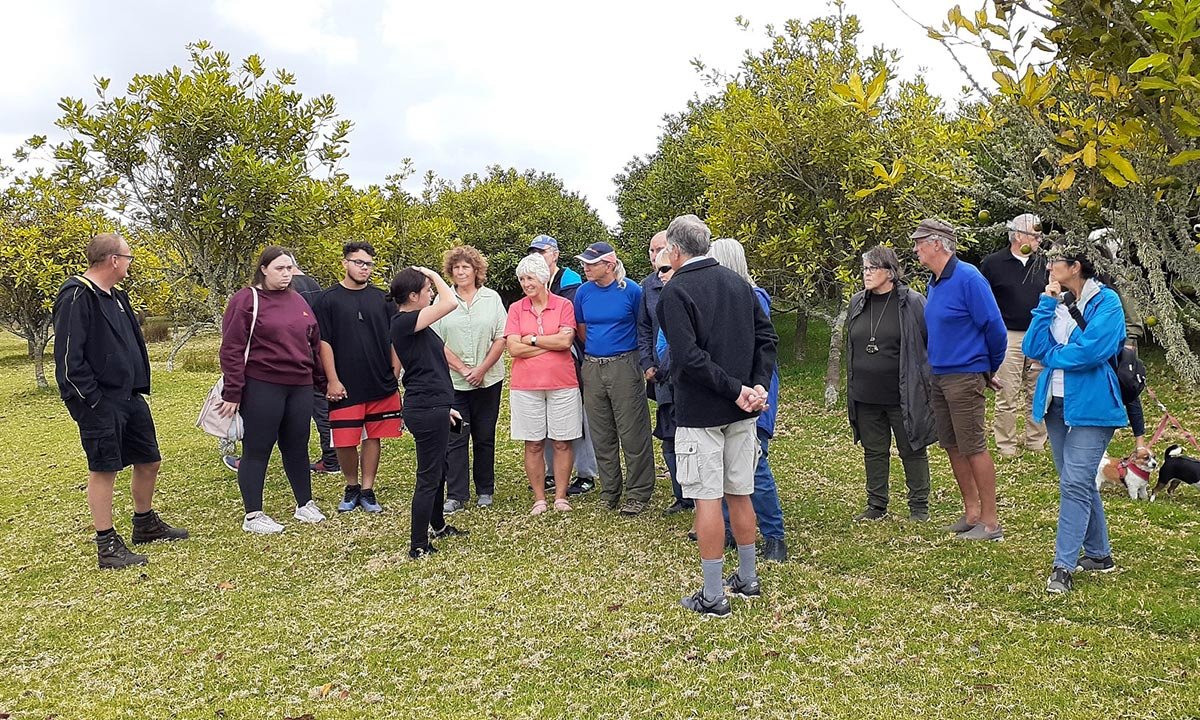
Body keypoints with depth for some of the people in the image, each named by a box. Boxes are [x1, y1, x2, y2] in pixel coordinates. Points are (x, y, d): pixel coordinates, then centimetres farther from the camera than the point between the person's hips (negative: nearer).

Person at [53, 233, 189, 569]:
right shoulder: (77, 297, -15)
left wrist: (140, 387, 14)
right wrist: (93, 401, -20)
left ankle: (145, 524, 34)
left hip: (130, 397, 9)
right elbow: (68, 357, -19)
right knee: (103, 470, 0)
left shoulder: (116, 296, 14)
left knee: (149, 462, 15)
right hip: (100, 404, -9)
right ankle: (107, 547, 10)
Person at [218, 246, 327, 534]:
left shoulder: (297, 300, 14)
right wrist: (232, 393, -12)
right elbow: (231, 349, -9)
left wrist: (322, 381, 19)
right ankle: (253, 516, 11)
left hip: (300, 386, 6)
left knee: (297, 447, 14)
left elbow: (314, 343, 19)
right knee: (257, 450, 2)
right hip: (261, 388, -6)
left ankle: (305, 504, 27)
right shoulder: (247, 300, -5)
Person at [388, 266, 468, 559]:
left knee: (438, 469, 25)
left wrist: (443, 406, 23)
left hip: (431, 407, 10)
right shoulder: (404, 322, -17)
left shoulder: (413, 325, 14)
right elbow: (451, 303, -27)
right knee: (428, 477, -2)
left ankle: (437, 526, 43)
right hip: (427, 410, -10)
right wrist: (433, 274, -10)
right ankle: (418, 546, 7)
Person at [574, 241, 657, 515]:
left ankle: (637, 493, 10)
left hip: (624, 366, -4)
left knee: (632, 433, -2)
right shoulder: (583, 292, 4)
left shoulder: (630, 290, -8)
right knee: (601, 436, 11)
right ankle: (610, 491, 24)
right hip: (593, 368, 5)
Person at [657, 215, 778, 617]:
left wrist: (738, 390, -17)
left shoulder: (675, 293, -12)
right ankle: (748, 578, 29)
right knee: (739, 493, 16)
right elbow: (767, 337, 5)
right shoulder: (738, 283, 8)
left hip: (700, 412, -6)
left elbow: (688, 357, -22)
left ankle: (713, 596, 7)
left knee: (707, 498, 0)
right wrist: (758, 385, -3)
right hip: (740, 412, 7)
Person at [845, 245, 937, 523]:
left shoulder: (912, 302, -8)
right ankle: (876, 505, 23)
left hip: (903, 395, -5)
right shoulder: (857, 303, 8)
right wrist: (852, 387, 16)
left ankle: (919, 506, 19)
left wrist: (926, 379, -3)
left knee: (912, 450, 7)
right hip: (866, 396, 5)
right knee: (874, 451, 13)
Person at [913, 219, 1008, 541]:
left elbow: (994, 327, -14)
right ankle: (971, 512, 25)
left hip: (965, 376, -9)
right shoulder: (934, 282, 11)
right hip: (938, 375, 9)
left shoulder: (968, 278, -16)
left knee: (974, 448, -4)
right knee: (952, 446, 13)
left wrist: (991, 369, -1)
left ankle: (990, 523, 5)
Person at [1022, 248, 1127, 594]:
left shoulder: (1107, 302, -9)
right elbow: (1032, 348, -1)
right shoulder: (1056, 302, 10)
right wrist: (1047, 305, -8)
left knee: (1075, 483, -11)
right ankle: (1099, 553, 31)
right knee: (1080, 481, 16)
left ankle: (1063, 566, -7)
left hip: (1090, 406, -7)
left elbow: (1092, 349, -23)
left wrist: (1053, 356, -7)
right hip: (1056, 403, 7)